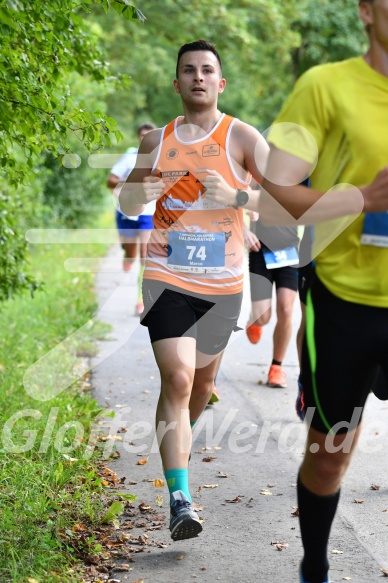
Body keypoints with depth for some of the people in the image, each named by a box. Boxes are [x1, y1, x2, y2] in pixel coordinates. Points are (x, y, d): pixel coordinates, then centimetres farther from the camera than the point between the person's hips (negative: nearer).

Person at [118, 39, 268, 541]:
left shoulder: (239, 136, -3)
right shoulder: (156, 141, 6)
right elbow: (126, 203, 18)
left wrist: (237, 197, -27)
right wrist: (142, 193, -5)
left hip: (223, 283, 0)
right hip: (167, 278, 0)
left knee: (202, 381, 17)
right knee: (177, 379, -15)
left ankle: (179, 438, 50)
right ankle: (180, 500, -16)